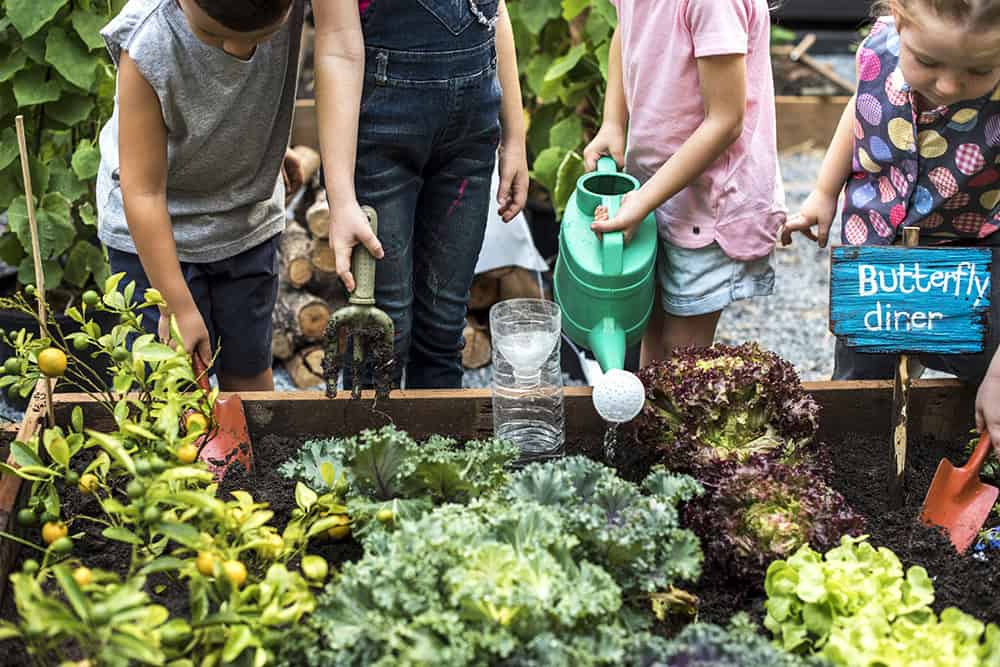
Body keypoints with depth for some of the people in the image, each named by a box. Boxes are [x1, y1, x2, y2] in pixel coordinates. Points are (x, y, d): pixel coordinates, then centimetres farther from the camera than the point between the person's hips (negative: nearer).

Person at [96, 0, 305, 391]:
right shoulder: (147, 46, -32)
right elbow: (143, 192, -25)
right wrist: (178, 306, -21)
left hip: (248, 219, 4)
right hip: (155, 230, -3)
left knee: (249, 373, 12)